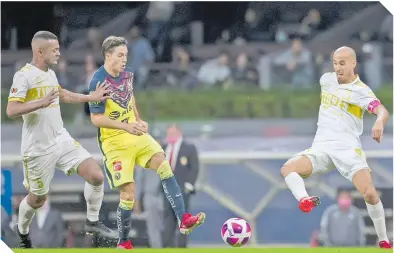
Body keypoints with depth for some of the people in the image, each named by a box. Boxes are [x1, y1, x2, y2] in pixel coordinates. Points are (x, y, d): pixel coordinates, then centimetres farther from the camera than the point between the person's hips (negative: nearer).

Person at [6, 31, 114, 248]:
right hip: (38, 148, -7)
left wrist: (91, 97, 32)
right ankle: (22, 232, 36)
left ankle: (92, 222, 10)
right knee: (37, 199, 7)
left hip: (62, 140, 7)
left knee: (96, 175, -8)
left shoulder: (50, 74, 11)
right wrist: (42, 102, -31)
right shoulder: (24, 75, -15)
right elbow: (12, 110, -23)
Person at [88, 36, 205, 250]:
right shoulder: (98, 82, -20)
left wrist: (138, 121, 10)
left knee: (163, 165, -15)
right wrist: (126, 126, -26)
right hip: (114, 142, -6)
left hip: (135, 134, 6)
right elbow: (96, 119, -20)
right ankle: (123, 242, 12)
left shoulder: (127, 74, 2)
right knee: (128, 193, -8)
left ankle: (183, 220, -18)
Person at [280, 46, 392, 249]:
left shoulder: (361, 91, -7)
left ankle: (383, 240, -3)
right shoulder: (326, 79, 10)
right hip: (321, 146, 5)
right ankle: (304, 200, -50)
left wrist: (379, 122, -47)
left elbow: (382, 111, -23)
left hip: (348, 148, -5)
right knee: (287, 168, -22)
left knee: (370, 194, -21)